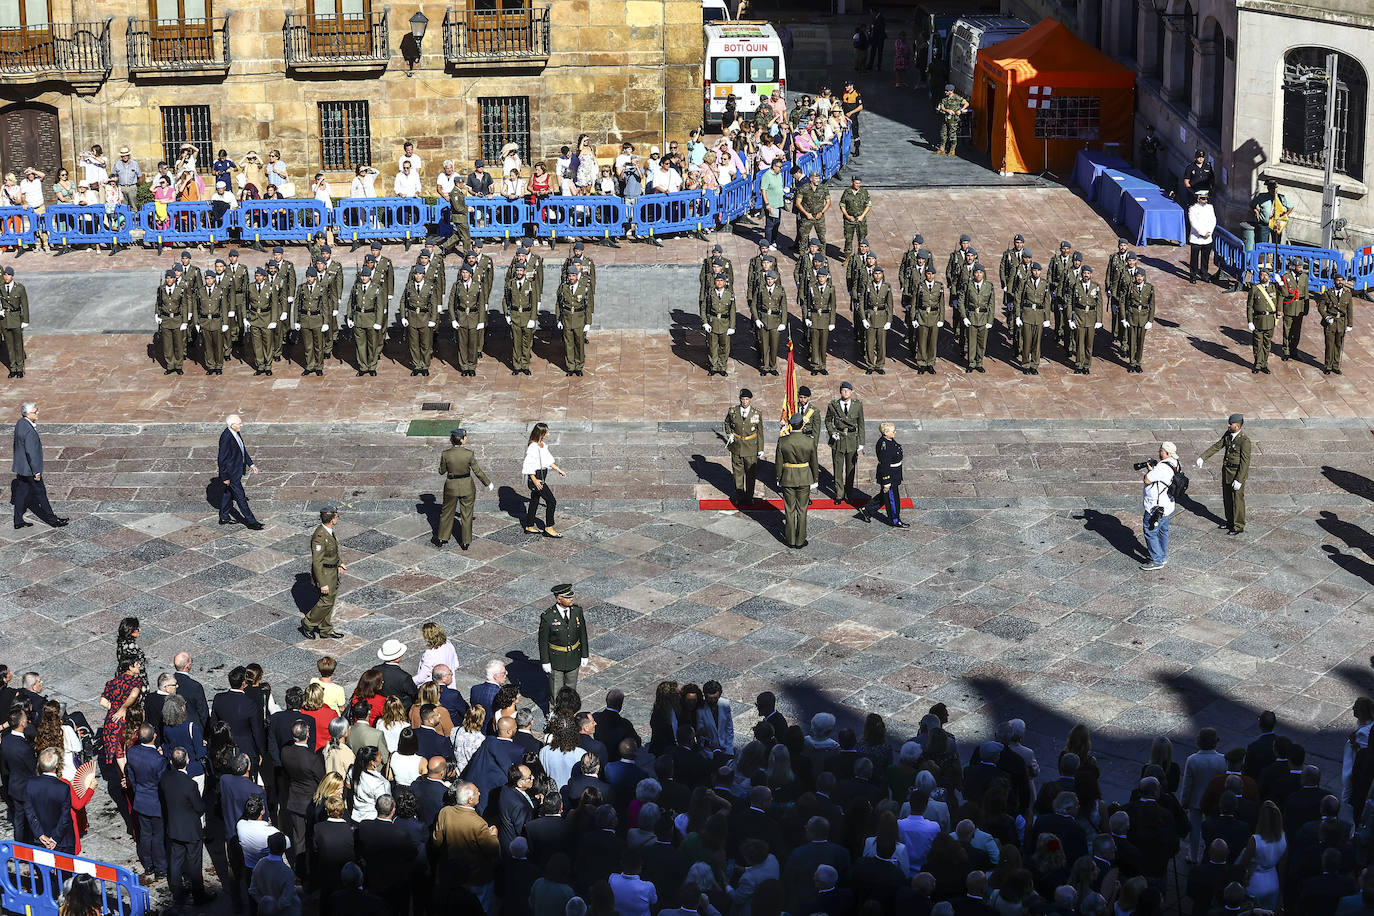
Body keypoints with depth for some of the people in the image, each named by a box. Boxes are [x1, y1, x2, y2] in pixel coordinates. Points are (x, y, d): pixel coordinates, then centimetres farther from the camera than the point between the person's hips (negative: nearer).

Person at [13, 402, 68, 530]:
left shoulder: (20, 424, 2)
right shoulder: (29, 430, -28)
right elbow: (30, 452, -26)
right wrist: (36, 472, -20)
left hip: (21, 467, 9)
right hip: (29, 468, -9)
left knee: (21, 493, 15)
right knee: (40, 493, 4)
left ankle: (18, 521, 22)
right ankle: (53, 520, 16)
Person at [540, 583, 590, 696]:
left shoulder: (577, 610, -12)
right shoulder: (548, 617, -23)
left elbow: (583, 634, -1)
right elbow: (543, 641, -13)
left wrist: (585, 655, 3)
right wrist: (545, 662, -9)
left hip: (573, 656, 4)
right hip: (555, 659, -3)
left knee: (571, 686, 19)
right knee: (556, 688, 11)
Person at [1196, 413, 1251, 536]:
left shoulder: (1244, 440, -23)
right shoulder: (1228, 434, 0)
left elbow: (1245, 462, -23)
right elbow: (1217, 446, 10)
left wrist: (1239, 480, -24)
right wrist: (1203, 457, 3)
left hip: (1238, 473, -8)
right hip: (1226, 471, 8)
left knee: (1237, 499, 3)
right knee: (1227, 498, 18)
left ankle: (1238, 526, 15)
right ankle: (1230, 521, 34)